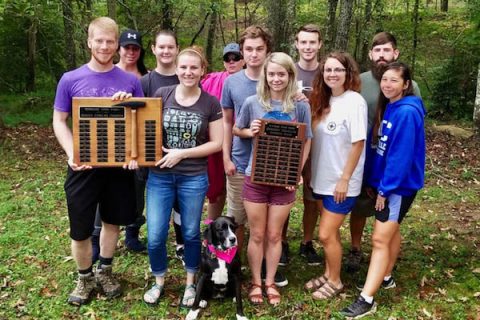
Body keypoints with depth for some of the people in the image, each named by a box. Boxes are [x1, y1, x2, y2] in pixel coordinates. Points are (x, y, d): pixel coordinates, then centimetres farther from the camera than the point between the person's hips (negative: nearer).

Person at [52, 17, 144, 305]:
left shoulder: (130, 81, 0)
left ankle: (105, 271, 36)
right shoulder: (70, 80, -3)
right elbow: (59, 122, 1)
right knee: (80, 229, 6)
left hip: (120, 165, 2)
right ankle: (85, 277, 29)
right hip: (84, 166, -1)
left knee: (113, 220, 15)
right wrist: (72, 155, -15)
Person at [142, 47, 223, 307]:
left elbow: (217, 143, -4)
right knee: (155, 236, 4)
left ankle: (190, 283, 34)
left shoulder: (211, 103, -4)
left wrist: (182, 153, -12)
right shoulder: (161, 94, -2)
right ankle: (158, 282, 29)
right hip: (159, 176, 1)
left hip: (194, 178, -1)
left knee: (191, 233, 13)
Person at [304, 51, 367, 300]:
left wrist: (344, 179, -17)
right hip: (323, 178, 7)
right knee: (330, 231, 18)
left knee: (326, 234, -1)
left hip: (341, 181, -7)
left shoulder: (355, 102, -16)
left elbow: (358, 143, -17)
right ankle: (328, 274, 34)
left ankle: (335, 281, 20)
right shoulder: (325, 100, 6)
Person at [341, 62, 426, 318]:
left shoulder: (407, 112, -20)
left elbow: (401, 155, -23)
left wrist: (385, 188, -19)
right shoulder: (387, 108, 8)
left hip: (399, 185, -9)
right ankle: (385, 277, 36)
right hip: (385, 182, 9)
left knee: (380, 239, -9)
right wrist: (373, 182, 12)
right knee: (391, 232, 21)